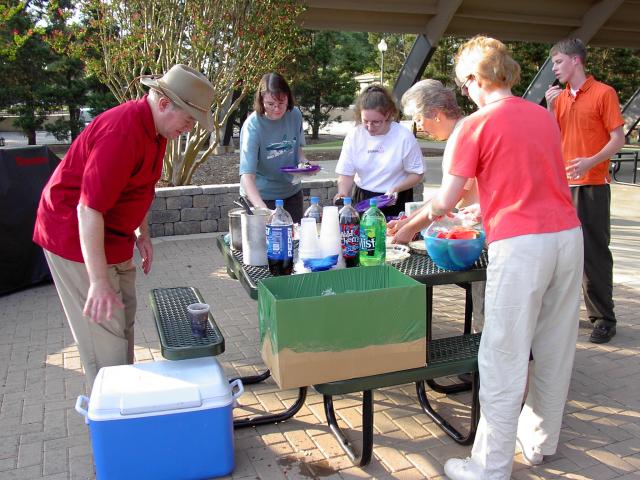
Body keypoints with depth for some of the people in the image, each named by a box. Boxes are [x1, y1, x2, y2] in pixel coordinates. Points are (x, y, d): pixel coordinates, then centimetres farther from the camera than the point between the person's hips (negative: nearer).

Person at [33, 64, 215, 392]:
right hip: (79, 238, -10)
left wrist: (142, 234, 16)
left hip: (113, 235, 10)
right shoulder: (122, 133, -30)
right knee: (105, 334, -5)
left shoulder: (156, 127, 2)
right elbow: (89, 209, -33)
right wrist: (99, 282, -34)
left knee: (124, 318, 19)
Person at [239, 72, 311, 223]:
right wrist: (263, 210, -43)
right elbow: (247, 175, -30)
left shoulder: (295, 115, -8)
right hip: (261, 195, -5)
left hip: (292, 192, 5)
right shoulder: (252, 126, -23)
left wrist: (303, 161, -11)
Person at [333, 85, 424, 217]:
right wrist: (343, 193, -21)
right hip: (362, 200, 2)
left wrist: (396, 189, -20)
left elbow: (417, 174, -4)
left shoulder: (404, 137, -12)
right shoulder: (354, 136, -5)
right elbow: (346, 174, -2)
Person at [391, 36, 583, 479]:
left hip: (519, 244, -7)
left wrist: (412, 225, 14)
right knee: (556, 347, 17)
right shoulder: (545, 116, 14)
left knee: (504, 359, 1)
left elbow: (445, 201, -4)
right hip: (568, 235, 7)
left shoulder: (476, 125, -4)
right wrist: (484, 204, 33)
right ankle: (542, 440, 35)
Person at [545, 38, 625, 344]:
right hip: (562, 184, 6)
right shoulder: (559, 97, 13)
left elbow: (618, 139, -7)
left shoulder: (603, 93, -3)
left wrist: (591, 162, -23)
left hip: (592, 185, -6)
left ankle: (604, 319, 5)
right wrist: (550, 108, -1)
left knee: (595, 252, -3)